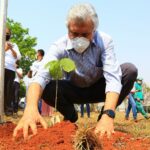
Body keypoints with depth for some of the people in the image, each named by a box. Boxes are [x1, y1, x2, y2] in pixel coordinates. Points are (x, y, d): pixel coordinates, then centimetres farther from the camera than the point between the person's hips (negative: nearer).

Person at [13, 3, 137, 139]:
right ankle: (70, 116, 1)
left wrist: (108, 115, -52)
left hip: (98, 89, 0)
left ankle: (104, 118, -9)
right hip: (74, 91, 0)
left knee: (130, 70, -26)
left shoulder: (105, 41, -26)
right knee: (47, 87, -30)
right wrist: (31, 108, -62)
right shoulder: (59, 47, -26)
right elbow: (41, 76, -41)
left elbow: (112, 77, -35)